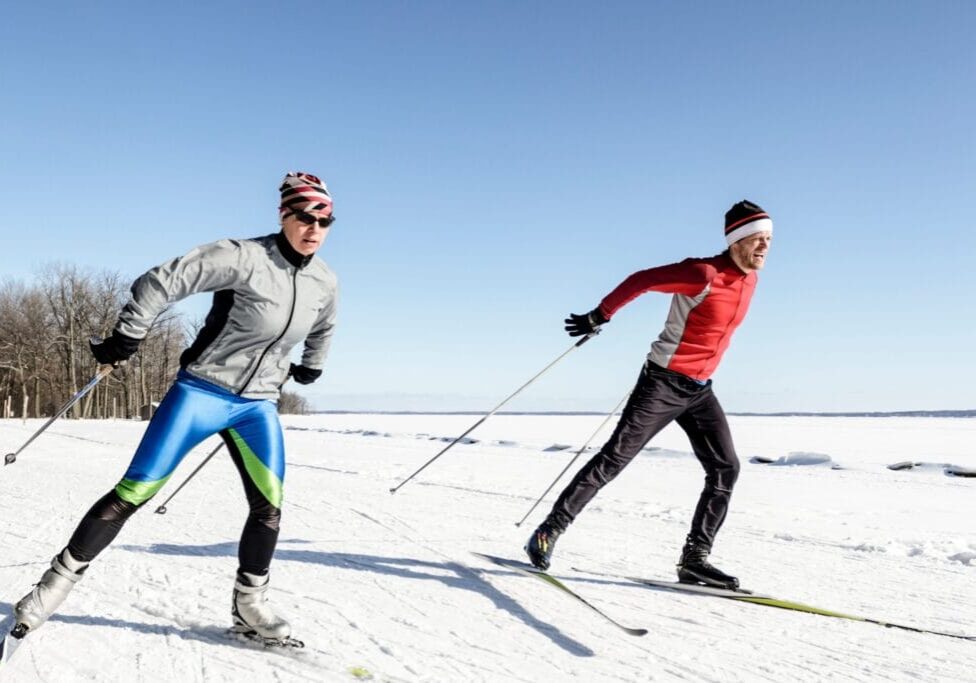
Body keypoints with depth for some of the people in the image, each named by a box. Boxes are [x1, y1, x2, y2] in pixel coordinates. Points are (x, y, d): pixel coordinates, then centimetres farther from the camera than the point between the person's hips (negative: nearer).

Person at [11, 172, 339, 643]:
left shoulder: (325, 283, 1)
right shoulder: (244, 257, -18)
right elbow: (164, 281, -18)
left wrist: (311, 366, 33)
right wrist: (125, 339, -14)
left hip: (258, 404, 5)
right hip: (201, 391, -4)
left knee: (269, 502, -7)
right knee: (133, 493, -3)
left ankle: (249, 605, 10)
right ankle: (59, 580, 14)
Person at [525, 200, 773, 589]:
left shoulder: (749, 278, 6)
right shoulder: (704, 274, -20)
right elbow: (642, 280, -17)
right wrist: (600, 316, -14)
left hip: (699, 390, 8)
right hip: (663, 382, -8)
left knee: (725, 468, -1)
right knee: (614, 458, -7)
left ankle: (694, 560, 6)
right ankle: (549, 531, 2)